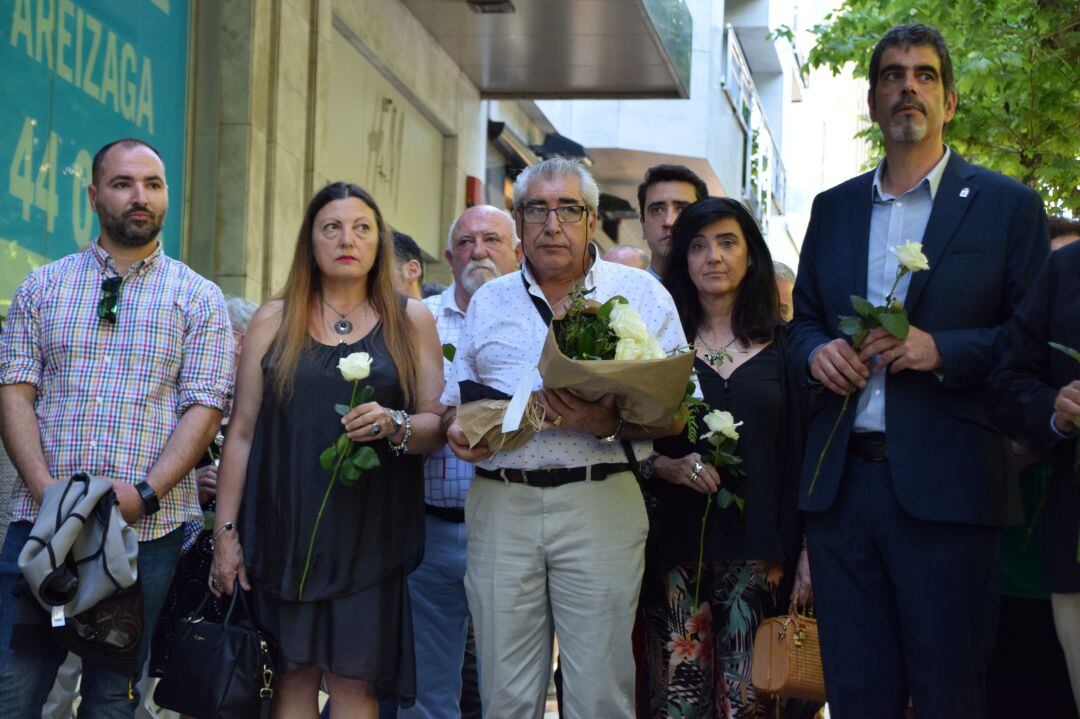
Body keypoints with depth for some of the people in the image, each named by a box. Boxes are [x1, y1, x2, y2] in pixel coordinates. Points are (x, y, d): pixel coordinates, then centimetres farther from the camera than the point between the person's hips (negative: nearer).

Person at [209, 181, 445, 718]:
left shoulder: (411, 320, 8)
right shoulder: (273, 321, 9)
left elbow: (438, 424, 7)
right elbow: (242, 431, 7)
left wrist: (395, 426, -15)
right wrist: (226, 532, 1)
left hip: (370, 530, 0)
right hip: (285, 528, 1)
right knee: (294, 672, 1)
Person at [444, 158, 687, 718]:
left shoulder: (641, 294, 6)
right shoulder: (488, 301, 17)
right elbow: (457, 399, 23)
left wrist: (608, 425, -16)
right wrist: (458, 431, -1)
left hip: (599, 507, -3)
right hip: (500, 504, 3)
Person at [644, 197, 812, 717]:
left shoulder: (784, 346, 6)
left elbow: (803, 454, 5)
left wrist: (807, 553, -3)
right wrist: (669, 466, -11)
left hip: (757, 552, 0)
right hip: (677, 550, 1)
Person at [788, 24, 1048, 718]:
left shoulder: (1007, 205, 2)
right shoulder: (834, 209, 16)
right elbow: (802, 318, 21)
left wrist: (943, 349, -16)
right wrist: (816, 350, -2)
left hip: (944, 485, -4)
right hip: (841, 478, 4)